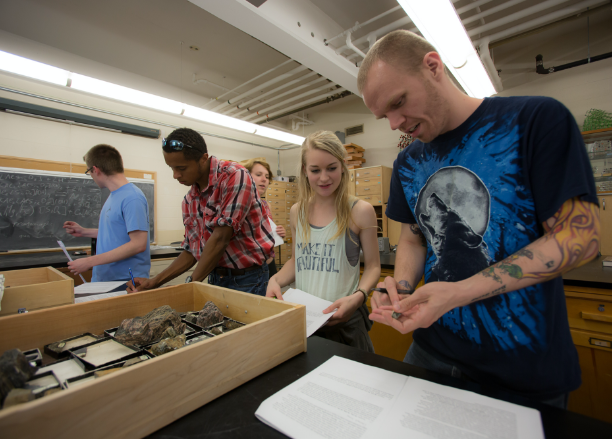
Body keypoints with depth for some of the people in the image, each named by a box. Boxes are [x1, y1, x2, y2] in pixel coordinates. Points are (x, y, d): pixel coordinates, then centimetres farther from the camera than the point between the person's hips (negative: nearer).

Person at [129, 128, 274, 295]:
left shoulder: (235, 176, -18)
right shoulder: (189, 200, 5)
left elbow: (220, 239, -22)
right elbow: (191, 251, 11)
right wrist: (155, 282, 2)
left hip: (247, 279, -6)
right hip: (216, 279, 6)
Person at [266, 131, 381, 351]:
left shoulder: (360, 211, -10)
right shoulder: (297, 212, 3)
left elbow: (372, 266, -3)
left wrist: (358, 296, -20)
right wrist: (276, 280, -4)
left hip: (344, 318, -3)